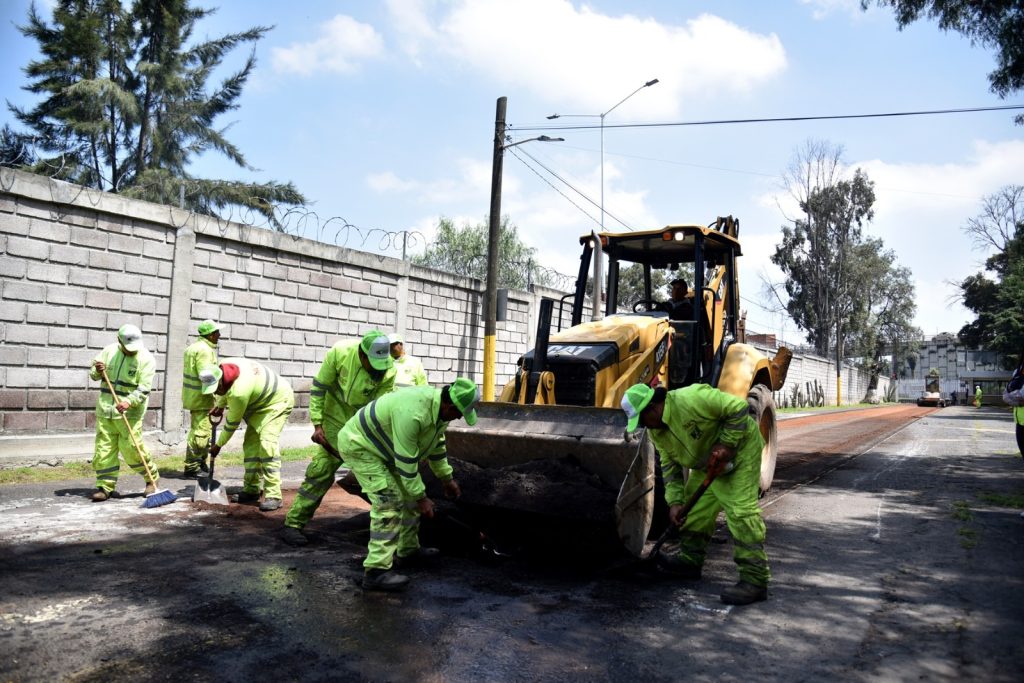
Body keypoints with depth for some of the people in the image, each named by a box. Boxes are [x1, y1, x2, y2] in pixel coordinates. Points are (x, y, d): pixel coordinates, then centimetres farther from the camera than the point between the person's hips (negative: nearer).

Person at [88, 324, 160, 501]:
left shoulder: (146, 358, -9)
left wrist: (129, 402, -31)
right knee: (104, 447, 5)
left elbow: (143, 389, -15)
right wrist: (98, 371, -7)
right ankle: (105, 486, 14)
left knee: (131, 448, -5)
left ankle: (152, 477, 15)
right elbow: (93, 374, 16)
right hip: (105, 409, 4)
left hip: (130, 412, -4)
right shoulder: (109, 351, 4)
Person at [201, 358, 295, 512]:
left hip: (278, 401, -10)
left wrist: (218, 445, -6)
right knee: (250, 444, 5)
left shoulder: (239, 392, -36)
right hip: (260, 401, 10)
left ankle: (273, 495, -25)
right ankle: (251, 490, 12)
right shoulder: (222, 367, -13)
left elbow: (232, 423, -20)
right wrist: (220, 405, 10)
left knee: (267, 443, -24)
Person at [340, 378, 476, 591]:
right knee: (388, 503, -19)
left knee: (409, 495, 14)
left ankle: (408, 551, 28)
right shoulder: (412, 414, -37)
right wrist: (421, 498, -21)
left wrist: (447, 478, 18)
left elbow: (437, 444, 11)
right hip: (359, 445, -10)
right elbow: (406, 461, -30)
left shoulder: (439, 405, -7)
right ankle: (376, 571, -17)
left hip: (382, 446, 10)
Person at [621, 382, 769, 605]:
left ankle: (755, 580, -13)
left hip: (740, 447, -9)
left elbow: (739, 408, -28)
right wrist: (675, 502, -4)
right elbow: (669, 467, 5)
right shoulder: (656, 431, -4)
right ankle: (690, 560, 23)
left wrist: (724, 445, -26)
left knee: (741, 510, -16)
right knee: (696, 505, 9)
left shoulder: (690, 399, -32)